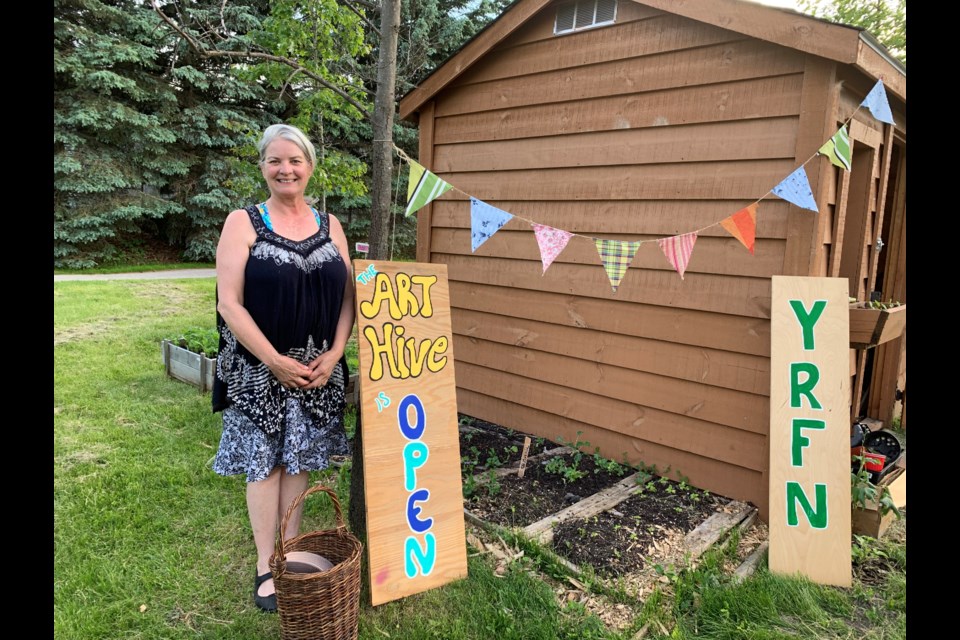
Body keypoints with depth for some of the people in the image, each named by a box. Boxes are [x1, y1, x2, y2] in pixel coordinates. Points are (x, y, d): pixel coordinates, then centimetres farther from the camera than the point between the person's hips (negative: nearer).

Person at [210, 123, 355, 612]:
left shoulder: (328, 225, 6)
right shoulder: (243, 222, -4)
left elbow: (347, 296, 6)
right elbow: (229, 303, -10)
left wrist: (333, 354, -8)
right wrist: (276, 361, -15)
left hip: (319, 366, 3)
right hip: (260, 368, -3)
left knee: (299, 458, 12)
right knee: (264, 461, 6)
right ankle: (265, 565, 22)